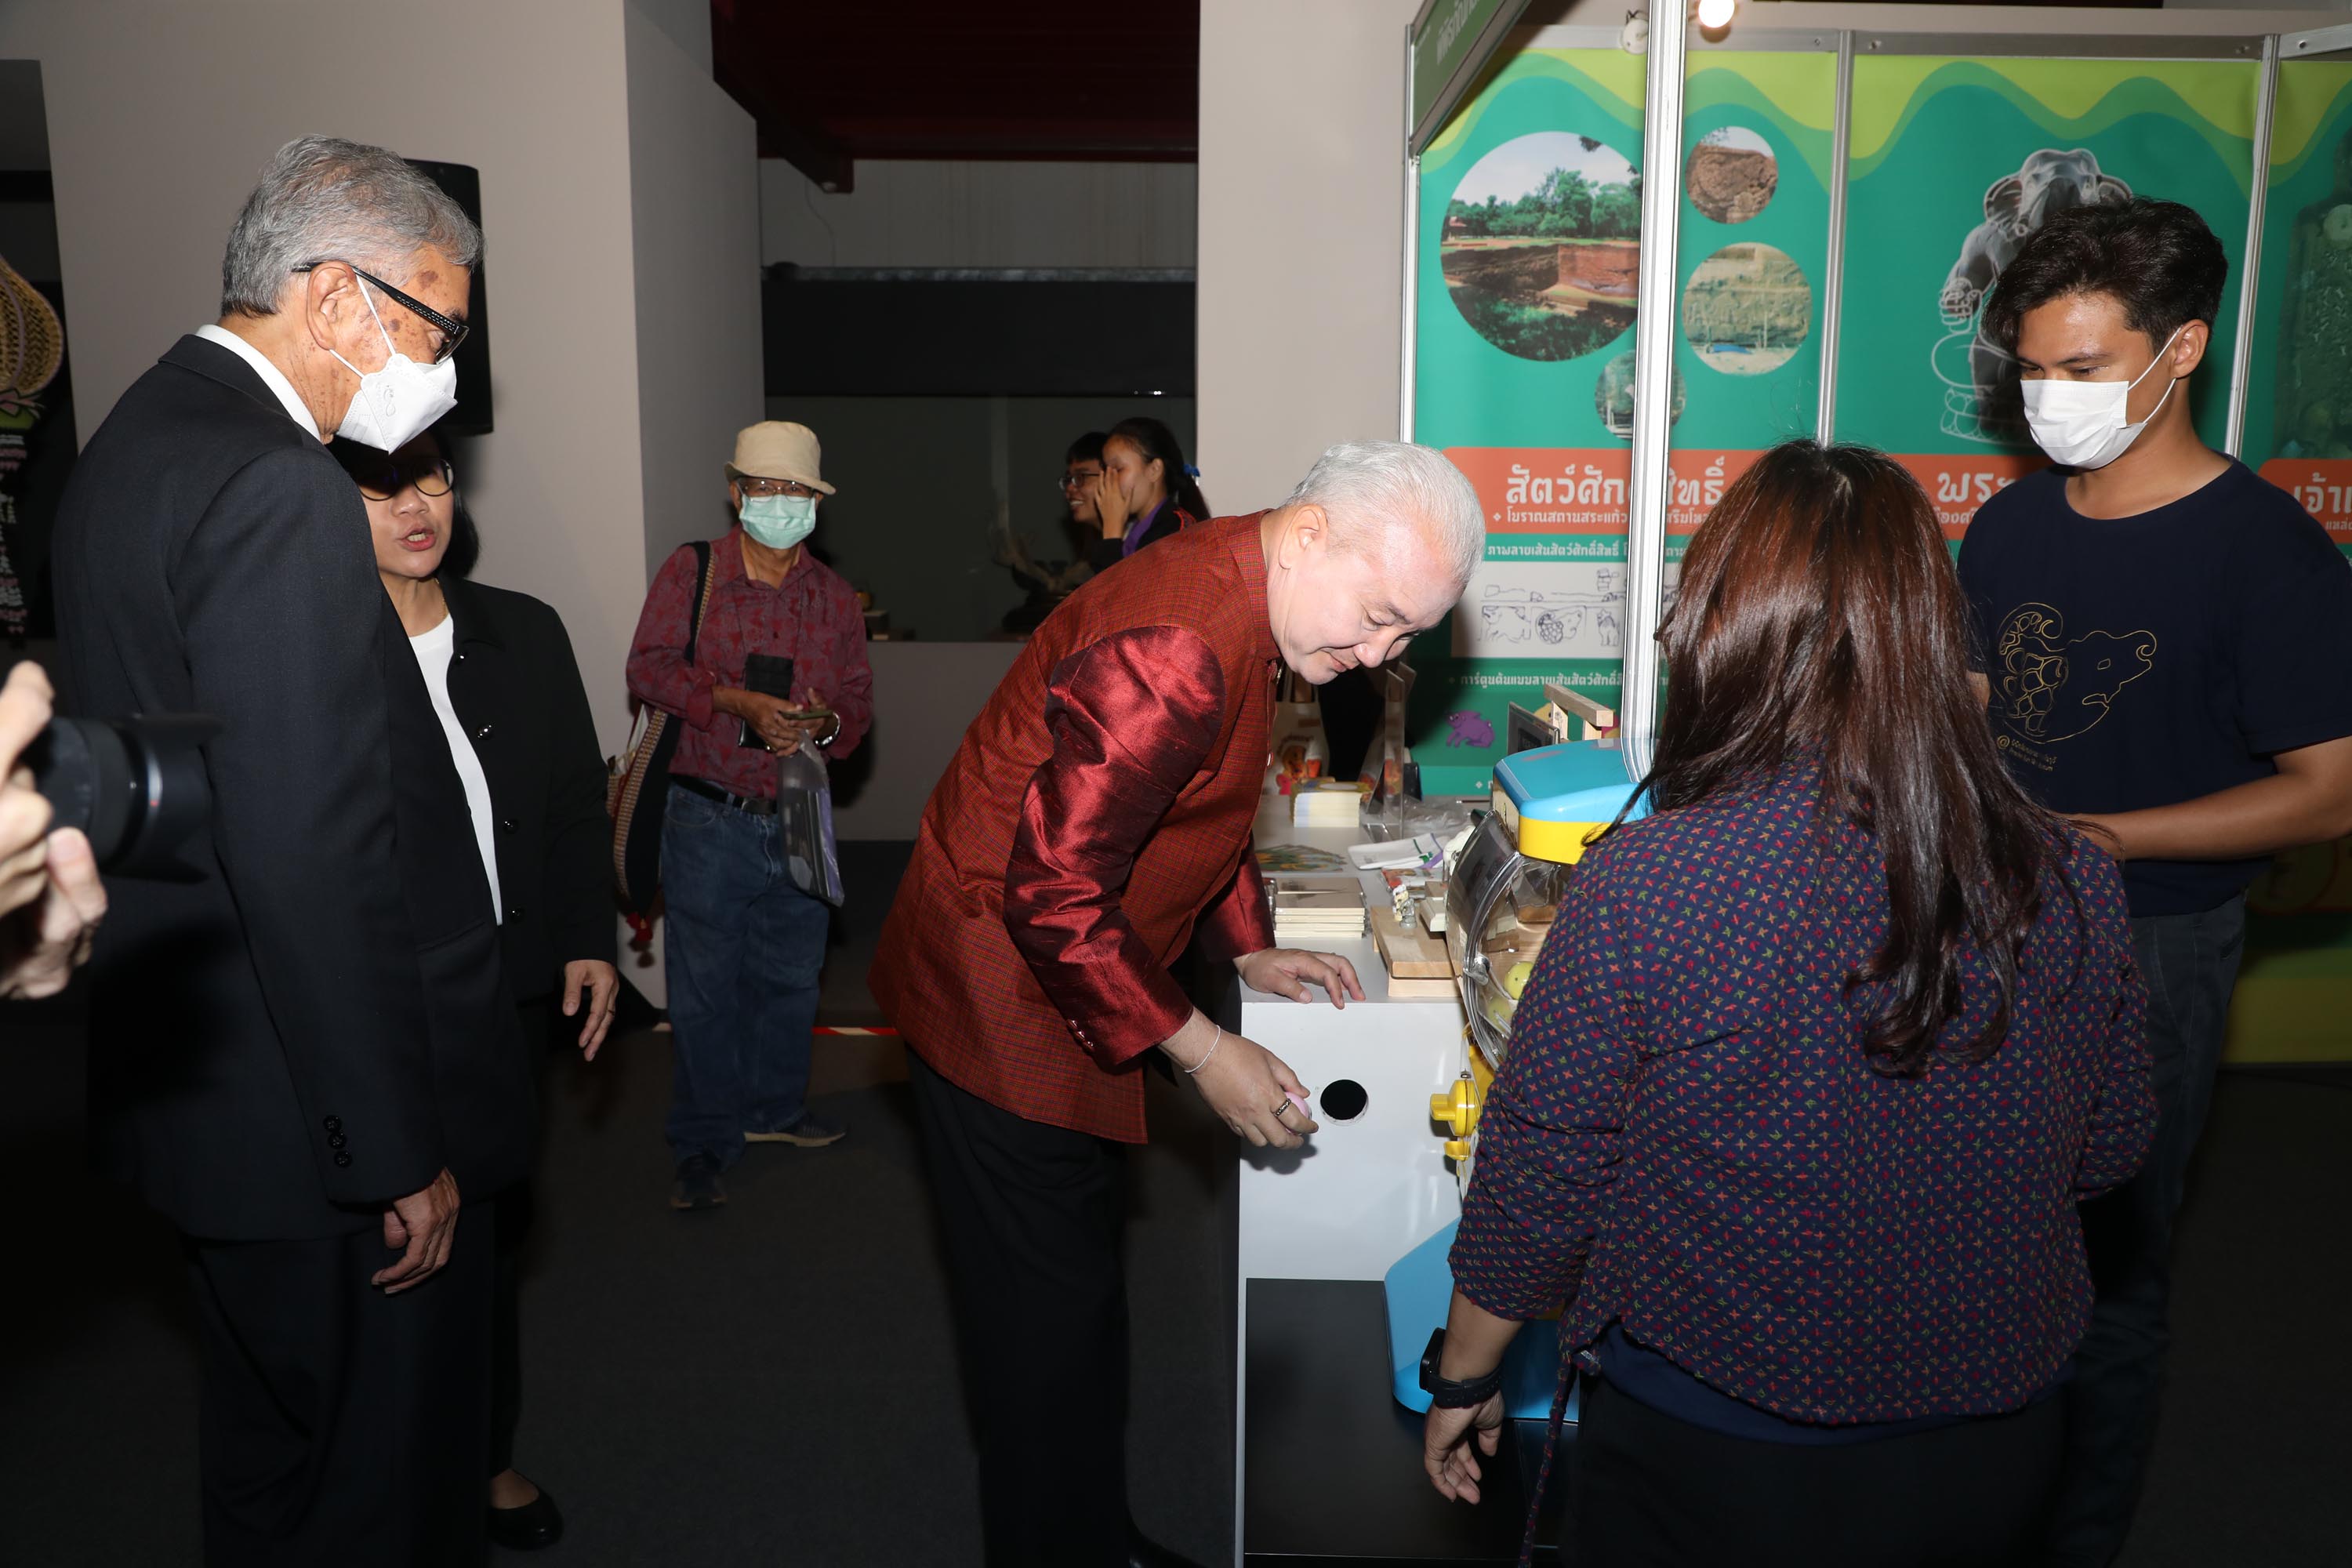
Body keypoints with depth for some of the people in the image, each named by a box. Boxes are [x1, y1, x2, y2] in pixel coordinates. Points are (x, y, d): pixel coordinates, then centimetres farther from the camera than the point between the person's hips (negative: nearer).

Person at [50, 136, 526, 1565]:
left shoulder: (139, 442, 10)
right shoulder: (279, 492, -22)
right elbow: (317, 866, -27)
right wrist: (402, 1150, -19)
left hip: (194, 1072, 10)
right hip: (321, 1124, -10)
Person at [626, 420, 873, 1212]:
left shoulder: (835, 597, 10)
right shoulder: (690, 571, 1)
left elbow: (858, 699, 10)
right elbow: (648, 666, -8)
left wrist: (826, 723, -14)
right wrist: (737, 703, -22)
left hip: (799, 819, 4)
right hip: (709, 818, -3)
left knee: (791, 975, 14)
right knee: (704, 984, 1)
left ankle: (775, 1105, 34)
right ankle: (704, 1142, 14)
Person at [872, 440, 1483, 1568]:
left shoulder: (1239, 598, 2)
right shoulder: (1173, 650, -31)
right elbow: (1054, 892, -30)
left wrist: (1248, 949, 8)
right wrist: (1201, 1051, -22)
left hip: (1063, 985, 10)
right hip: (1002, 1000, -10)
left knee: (1075, 1278, 21)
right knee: (1050, 1306, 3)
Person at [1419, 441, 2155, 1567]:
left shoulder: (1646, 885, -26)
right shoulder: (2074, 885, -12)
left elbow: (1536, 1189, -16)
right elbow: (2109, 1152, 4)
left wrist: (1462, 1377, 2)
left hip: (1717, 1471, -3)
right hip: (1997, 1457, 4)